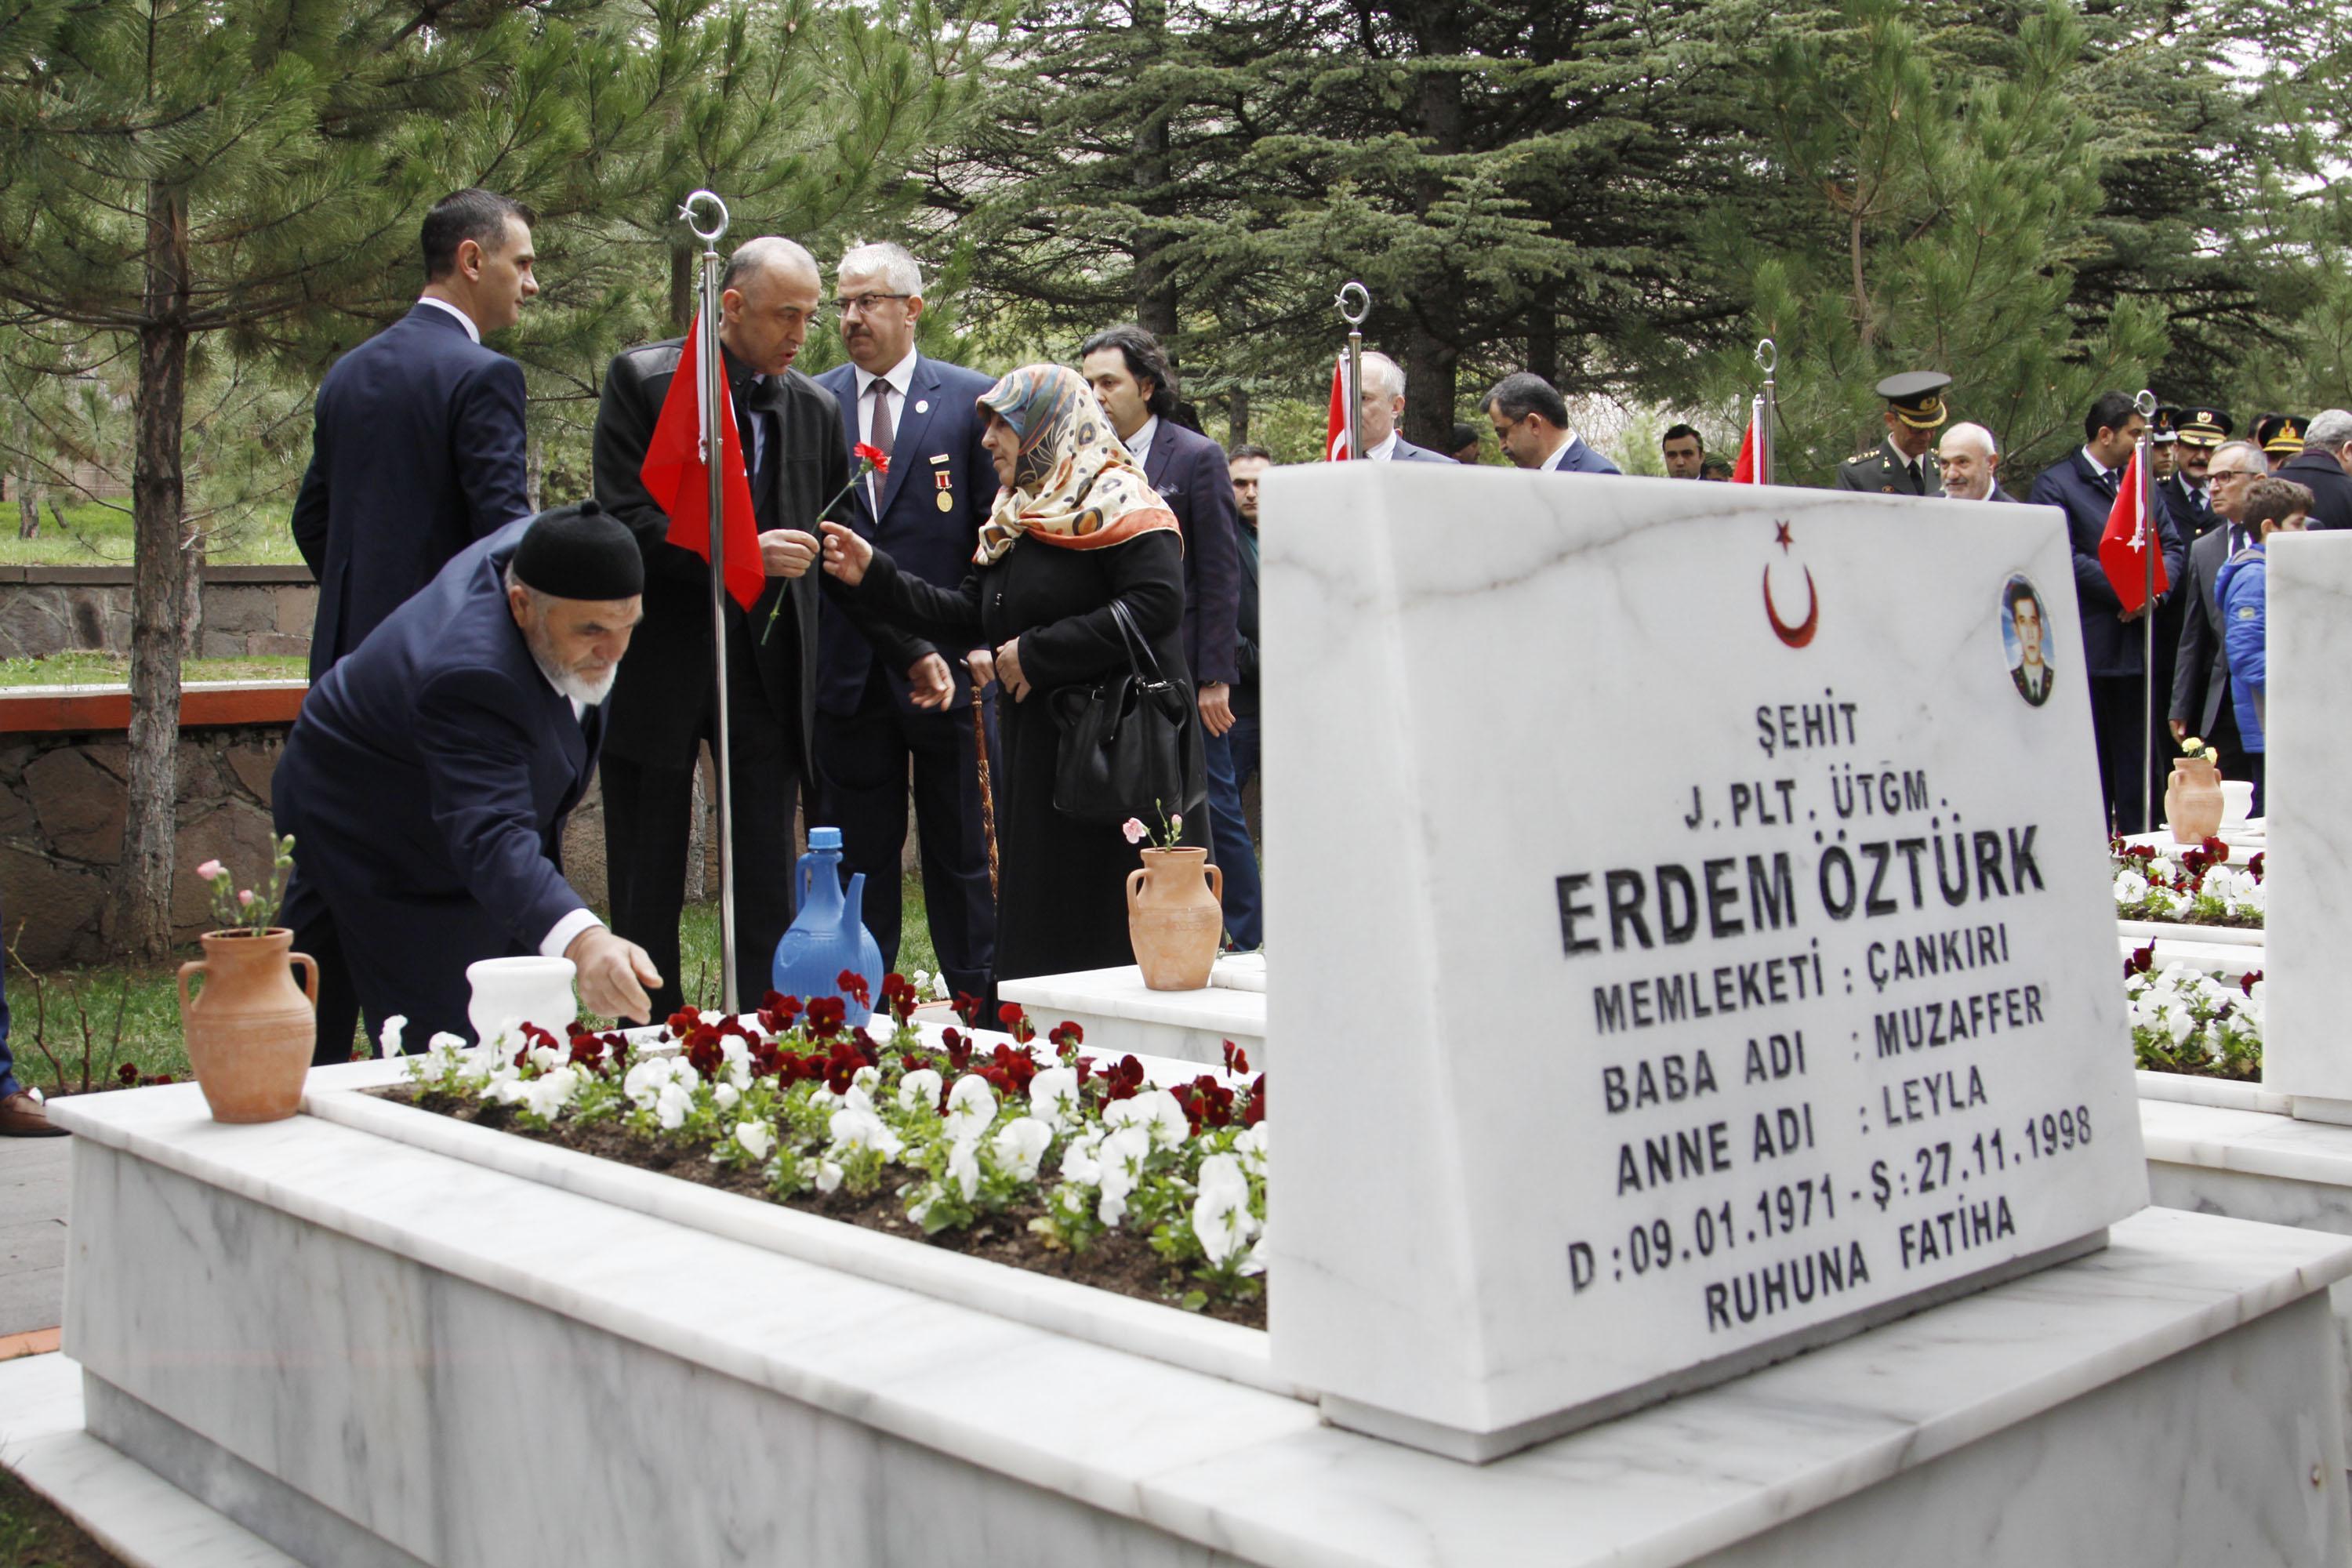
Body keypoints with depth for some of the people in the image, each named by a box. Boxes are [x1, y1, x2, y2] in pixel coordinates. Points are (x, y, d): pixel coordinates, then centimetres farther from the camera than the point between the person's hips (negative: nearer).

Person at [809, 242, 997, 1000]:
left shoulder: (971, 397, 3)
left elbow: (998, 529, 2)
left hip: (950, 662, -2)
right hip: (848, 672, 2)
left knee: (963, 851, 6)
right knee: (856, 853, 9)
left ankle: (980, 1007, 16)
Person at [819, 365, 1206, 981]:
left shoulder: (1117, 501, -8)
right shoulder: (1012, 523, 19)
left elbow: (1157, 603, -21)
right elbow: (969, 617, 16)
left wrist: (1037, 653, -17)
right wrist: (874, 575, 6)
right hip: (1037, 746, 9)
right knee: (1038, 917, 9)